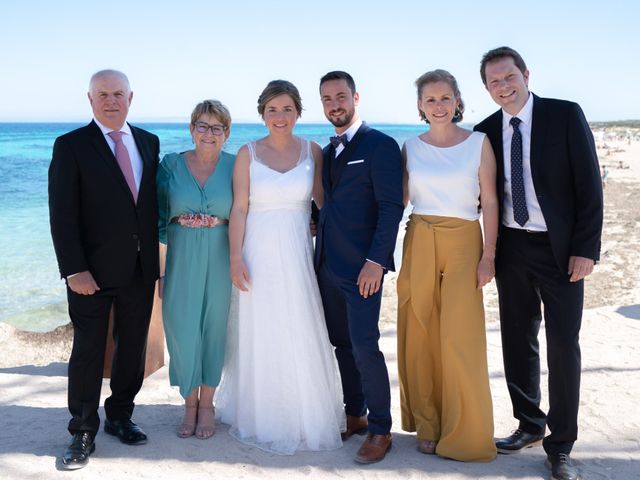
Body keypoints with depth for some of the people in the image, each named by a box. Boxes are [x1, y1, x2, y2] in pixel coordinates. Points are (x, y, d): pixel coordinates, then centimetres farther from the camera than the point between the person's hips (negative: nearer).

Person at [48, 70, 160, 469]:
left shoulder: (149, 142, 8)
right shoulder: (71, 146, -6)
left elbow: (153, 203, 9)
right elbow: (62, 215, -10)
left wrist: (156, 261, 5)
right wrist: (74, 270, -16)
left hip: (141, 270, 4)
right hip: (93, 271, -4)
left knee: (133, 349, 14)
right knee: (88, 352, 4)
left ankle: (120, 417, 32)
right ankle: (83, 433, 18)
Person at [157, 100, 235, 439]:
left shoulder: (235, 166, -1)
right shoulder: (171, 164, 1)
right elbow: (158, 218, 2)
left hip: (220, 259, 0)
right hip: (181, 258, 1)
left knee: (214, 328, 7)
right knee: (182, 329, 3)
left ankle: (206, 405, 24)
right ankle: (189, 404, 23)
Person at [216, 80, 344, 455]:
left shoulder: (312, 151, 3)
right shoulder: (248, 153, 0)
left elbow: (324, 199, 9)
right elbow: (239, 208, -3)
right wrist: (236, 258, -8)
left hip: (298, 253, 1)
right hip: (259, 252, -1)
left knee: (302, 335, 4)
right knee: (261, 336, 7)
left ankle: (306, 416, 23)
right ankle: (264, 418, 22)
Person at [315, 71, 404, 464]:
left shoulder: (380, 145, -7)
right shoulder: (328, 151, 17)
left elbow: (391, 207, -13)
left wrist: (376, 261, -19)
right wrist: (318, 225, 6)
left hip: (362, 266, -7)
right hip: (328, 265, 8)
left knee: (364, 346, -8)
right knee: (342, 344, 12)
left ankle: (380, 430, 5)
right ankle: (355, 416, 25)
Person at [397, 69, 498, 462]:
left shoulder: (479, 143, 0)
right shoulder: (411, 148, 7)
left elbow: (490, 202, -1)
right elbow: (398, 200, 10)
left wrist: (488, 255, -7)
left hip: (463, 243, -2)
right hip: (419, 243, 3)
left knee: (460, 337, -5)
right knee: (421, 336, 5)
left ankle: (465, 433, 11)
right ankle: (428, 425, 20)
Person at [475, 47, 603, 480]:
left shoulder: (566, 115, -6)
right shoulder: (485, 131, 4)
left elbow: (589, 185, -8)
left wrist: (586, 249, -13)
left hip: (560, 249, -4)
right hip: (511, 247, 4)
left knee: (563, 345, 0)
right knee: (518, 340, 12)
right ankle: (530, 425, 30)